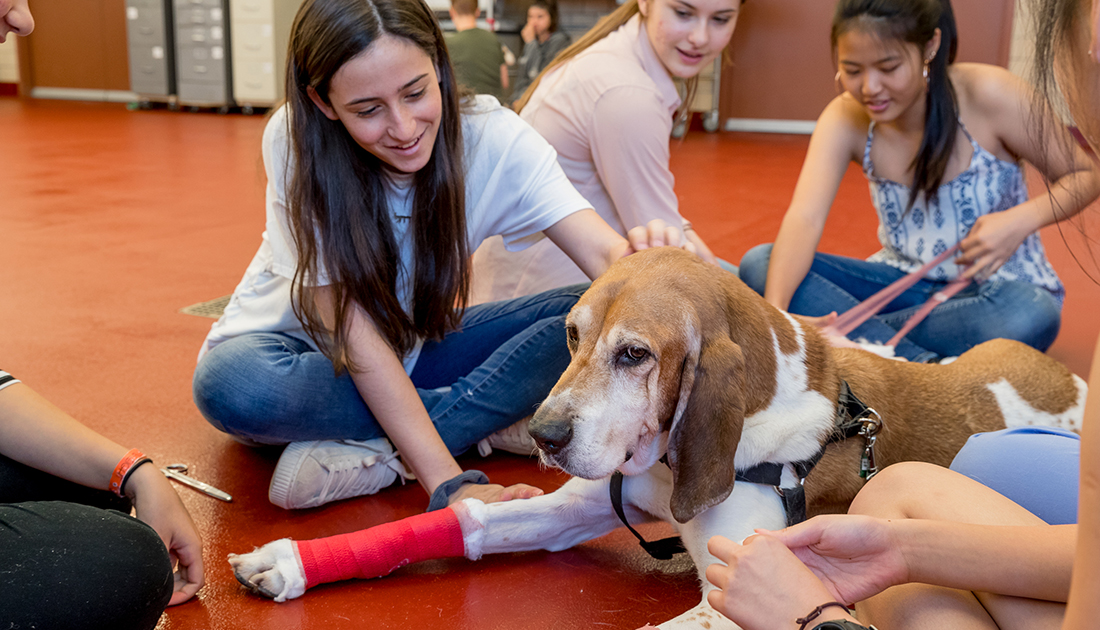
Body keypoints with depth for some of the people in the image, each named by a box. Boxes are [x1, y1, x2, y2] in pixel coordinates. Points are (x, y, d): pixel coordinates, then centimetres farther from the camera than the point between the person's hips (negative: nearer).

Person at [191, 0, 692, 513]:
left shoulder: (492, 138, -20)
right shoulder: (295, 140, -26)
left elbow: (602, 252, -30)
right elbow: (350, 327, -28)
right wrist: (448, 483, -35)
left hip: (414, 346, 2)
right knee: (231, 383, -38)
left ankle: (375, 456, -22)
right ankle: (491, 420, -21)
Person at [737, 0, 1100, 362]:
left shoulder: (988, 97, -18)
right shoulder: (845, 120, -11)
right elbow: (804, 218, -26)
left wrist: (1023, 219, -27)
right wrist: (774, 312, -44)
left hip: (996, 289, -2)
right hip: (904, 281, 2)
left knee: (1029, 315, -39)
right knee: (759, 264, -19)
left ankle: (856, 337, -20)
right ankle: (920, 365, -27)